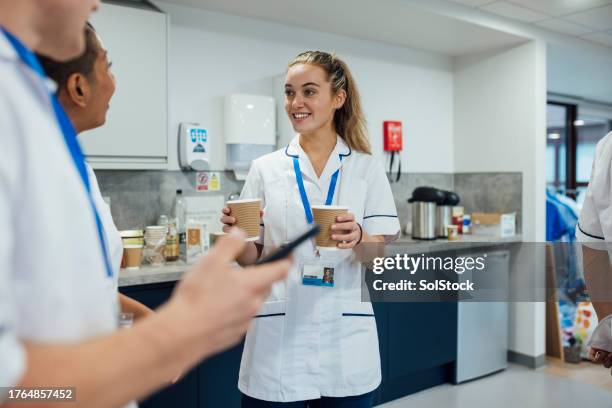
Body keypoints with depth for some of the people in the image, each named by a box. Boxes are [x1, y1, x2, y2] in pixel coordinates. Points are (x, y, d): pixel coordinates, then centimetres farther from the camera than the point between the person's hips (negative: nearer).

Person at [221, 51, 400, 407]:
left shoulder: (368, 168, 0)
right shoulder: (265, 169, 2)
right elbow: (251, 261, 4)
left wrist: (358, 239, -23)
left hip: (345, 342, 0)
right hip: (279, 340, 0)